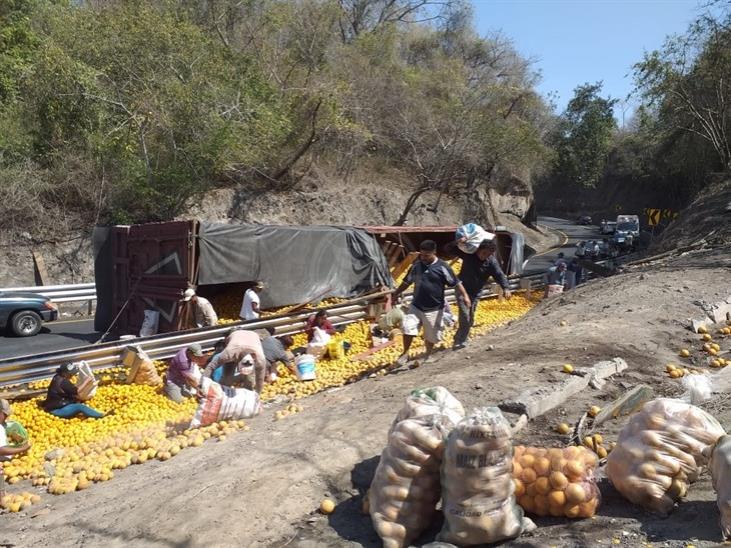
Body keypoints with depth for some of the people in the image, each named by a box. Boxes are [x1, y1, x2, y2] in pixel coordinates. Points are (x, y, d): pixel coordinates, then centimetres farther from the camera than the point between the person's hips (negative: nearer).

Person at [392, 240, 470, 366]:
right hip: (416, 306, 3)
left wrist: (465, 296, -20)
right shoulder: (417, 264, 2)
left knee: (431, 335, 10)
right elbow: (407, 281, 14)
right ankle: (405, 354, 13)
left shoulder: (442, 267, -11)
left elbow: (456, 283, -10)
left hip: (434, 309, -3)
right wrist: (396, 293, 16)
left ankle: (428, 355, 35)